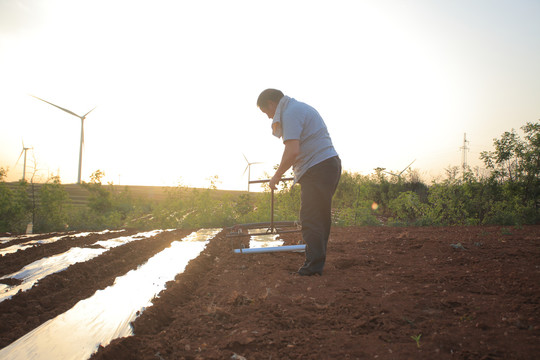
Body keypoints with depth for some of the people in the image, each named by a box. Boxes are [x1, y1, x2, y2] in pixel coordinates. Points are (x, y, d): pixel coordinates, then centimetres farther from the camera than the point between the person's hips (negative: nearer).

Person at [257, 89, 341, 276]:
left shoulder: (290, 113, -11)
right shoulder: (300, 107, 23)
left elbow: (293, 152, -21)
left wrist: (277, 175, -10)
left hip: (317, 168, -11)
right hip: (330, 164, 11)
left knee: (310, 218, -7)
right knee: (321, 216, 13)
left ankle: (314, 264, -4)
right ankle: (318, 260, 20)